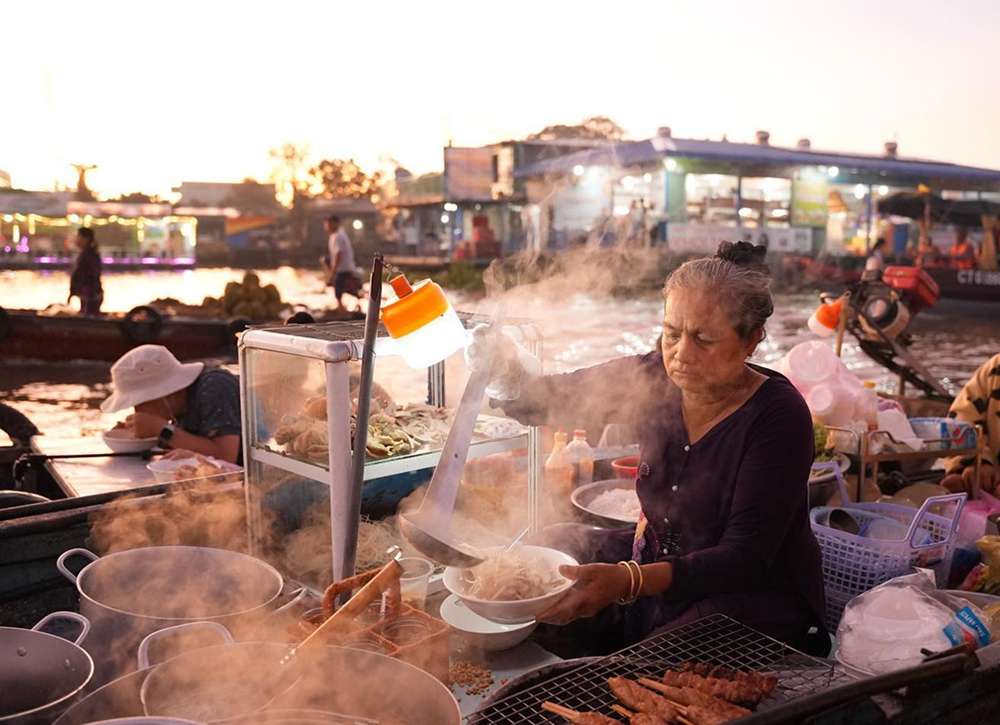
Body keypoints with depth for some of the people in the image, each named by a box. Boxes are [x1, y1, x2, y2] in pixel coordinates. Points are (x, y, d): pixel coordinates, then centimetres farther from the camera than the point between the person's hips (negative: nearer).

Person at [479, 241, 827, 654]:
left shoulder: (778, 416, -19)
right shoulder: (654, 380, -5)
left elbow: (744, 559, -25)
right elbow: (544, 400, 0)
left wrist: (627, 581, -40)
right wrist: (502, 376, -25)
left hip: (756, 597, -5)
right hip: (658, 566, 5)